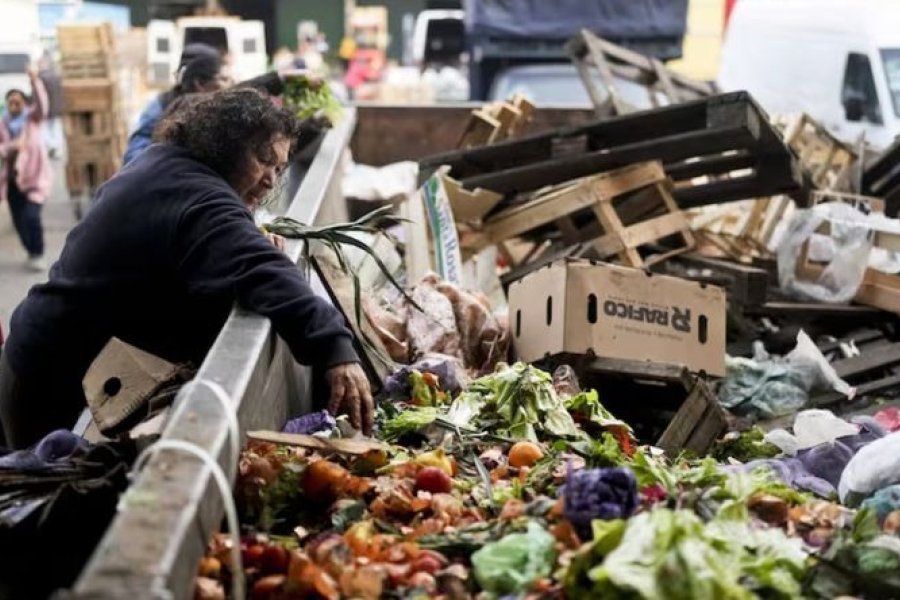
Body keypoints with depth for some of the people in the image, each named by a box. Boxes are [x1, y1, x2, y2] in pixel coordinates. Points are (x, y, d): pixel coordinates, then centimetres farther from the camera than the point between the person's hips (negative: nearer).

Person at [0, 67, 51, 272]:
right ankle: (32, 253, 26)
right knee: (19, 221, 7)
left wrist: (35, 81, -33)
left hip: (33, 176, -3)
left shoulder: (32, 118, 2)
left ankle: (38, 255, -6)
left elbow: (41, 105, -19)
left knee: (32, 216, -18)